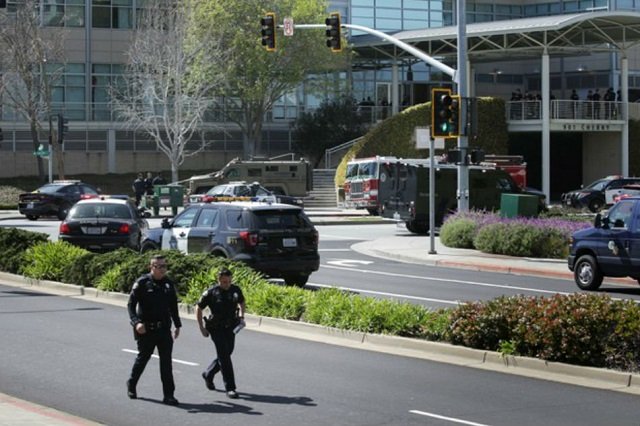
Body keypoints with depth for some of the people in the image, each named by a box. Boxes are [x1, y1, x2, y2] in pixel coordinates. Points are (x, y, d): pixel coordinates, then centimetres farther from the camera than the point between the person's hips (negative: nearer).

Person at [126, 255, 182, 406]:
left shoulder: (169, 284, 7)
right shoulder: (142, 283, -8)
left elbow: (173, 307, 18)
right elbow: (131, 304, -9)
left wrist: (177, 325, 17)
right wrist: (136, 322, -22)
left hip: (164, 329, 3)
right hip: (146, 330, -3)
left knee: (166, 361, -2)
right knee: (143, 358, 12)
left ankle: (168, 395, -1)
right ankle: (131, 384, 36)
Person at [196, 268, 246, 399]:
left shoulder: (235, 290, 0)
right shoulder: (211, 293, -13)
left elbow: (241, 302, 20)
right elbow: (198, 308, -3)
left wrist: (241, 317, 5)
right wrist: (202, 328, -6)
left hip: (230, 328, 5)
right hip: (216, 328, -5)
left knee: (225, 355, 14)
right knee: (224, 357, -10)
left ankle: (208, 375, 39)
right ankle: (230, 388, -8)